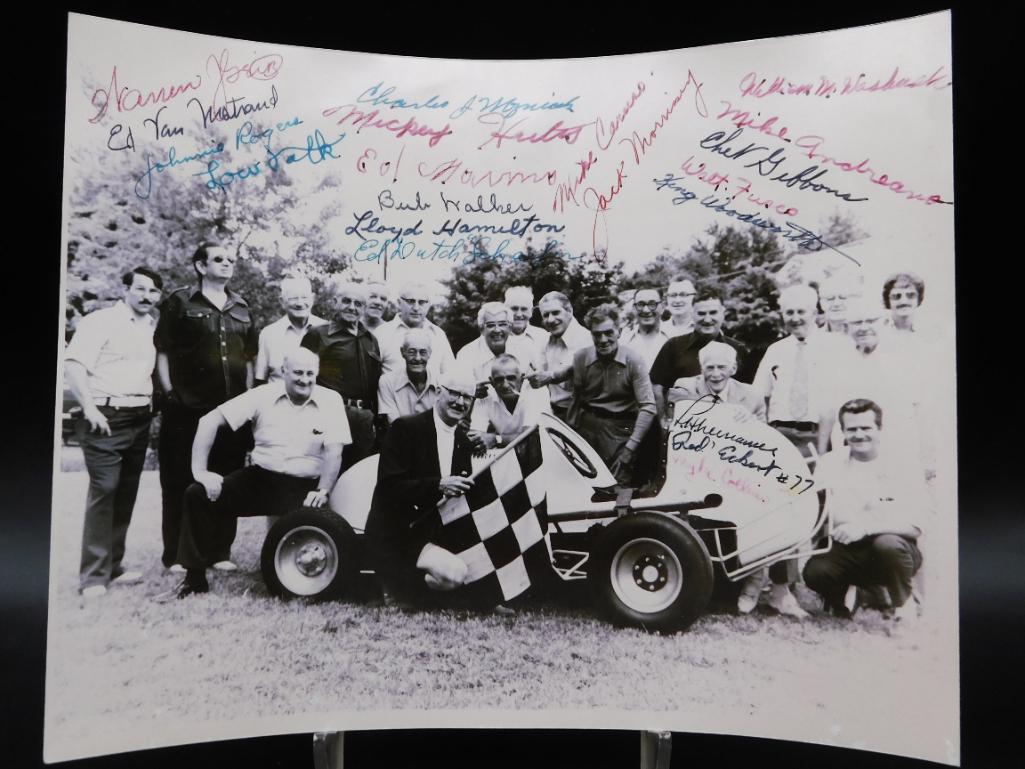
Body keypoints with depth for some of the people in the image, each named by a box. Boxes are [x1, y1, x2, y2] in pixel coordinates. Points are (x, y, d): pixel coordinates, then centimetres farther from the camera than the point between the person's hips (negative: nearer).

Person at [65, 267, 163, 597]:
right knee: (103, 492, -9)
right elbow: (73, 364, -14)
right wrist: (90, 408, -22)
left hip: (140, 420, 7)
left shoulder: (154, 327, 13)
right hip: (105, 418, -7)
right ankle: (93, 576, -1)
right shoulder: (100, 321, -6)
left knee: (126, 494, 11)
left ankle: (113, 567, 22)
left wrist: (153, 403, 10)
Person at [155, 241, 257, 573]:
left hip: (232, 409, 4)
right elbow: (163, 352, 1)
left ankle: (220, 552, 19)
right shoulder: (180, 302, 3)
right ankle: (176, 555, 13)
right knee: (181, 483, 2)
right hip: (187, 409, -4)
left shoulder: (241, 308, 16)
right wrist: (170, 393, -6)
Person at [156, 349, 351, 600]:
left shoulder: (331, 401, -1)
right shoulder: (263, 395, 0)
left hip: (304, 488, -2)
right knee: (197, 495, -13)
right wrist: (200, 471, -10)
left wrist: (322, 491, -20)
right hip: (260, 478, 2)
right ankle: (195, 579, 2)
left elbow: (334, 452, -7)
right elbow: (210, 421, -3)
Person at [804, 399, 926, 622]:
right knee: (815, 571, -28)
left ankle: (904, 602, -5)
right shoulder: (830, 463, 4)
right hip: (845, 550, 2)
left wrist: (865, 527, -28)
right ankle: (846, 591, 9)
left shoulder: (902, 465, -4)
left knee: (887, 544, -36)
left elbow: (911, 522, -15)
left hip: (895, 550, -1)